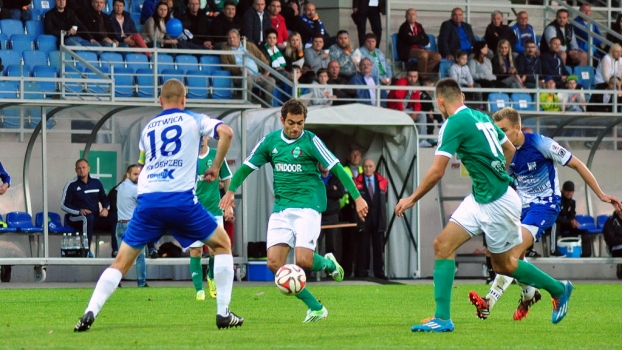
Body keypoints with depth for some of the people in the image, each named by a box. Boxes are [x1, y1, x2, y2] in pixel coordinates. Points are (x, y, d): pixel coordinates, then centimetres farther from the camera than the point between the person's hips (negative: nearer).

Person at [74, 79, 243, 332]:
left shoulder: (148, 128, 23)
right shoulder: (193, 120, 11)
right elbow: (226, 132, -5)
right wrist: (215, 167, 5)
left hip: (148, 200, 3)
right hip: (181, 199, -3)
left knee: (122, 262, 9)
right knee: (222, 245, 16)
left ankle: (90, 313, -8)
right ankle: (223, 313, 8)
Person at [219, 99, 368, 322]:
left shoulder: (310, 141, -4)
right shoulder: (270, 141, 7)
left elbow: (336, 168, -5)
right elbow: (247, 166, 15)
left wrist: (357, 197, -10)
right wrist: (231, 191, 1)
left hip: (307, 205, -5)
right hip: (281, 209, 5)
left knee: (303, 260, -20)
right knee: (274, 262, -9)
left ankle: (328, 264, 18)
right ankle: (315, 308, 1)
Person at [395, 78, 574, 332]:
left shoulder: (454, 124, -17)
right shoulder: (481, 117, 8)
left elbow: (436, 172, -19)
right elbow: (509, 149, 20)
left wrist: (412, 199, -7)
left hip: (498, 203, -9)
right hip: (479, 198, 9)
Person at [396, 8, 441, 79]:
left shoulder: (419, 26, 18)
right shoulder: (404, 27, -2)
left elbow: (426, 40, 10)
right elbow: (410, 40, -17)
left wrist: (417, 39, -7)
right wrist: (420, 39, 0)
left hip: (419, 49, 7)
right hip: (407, 51, -7)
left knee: (437, 56, -11)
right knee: (424, 55, -35)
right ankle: (422, 76, -23)